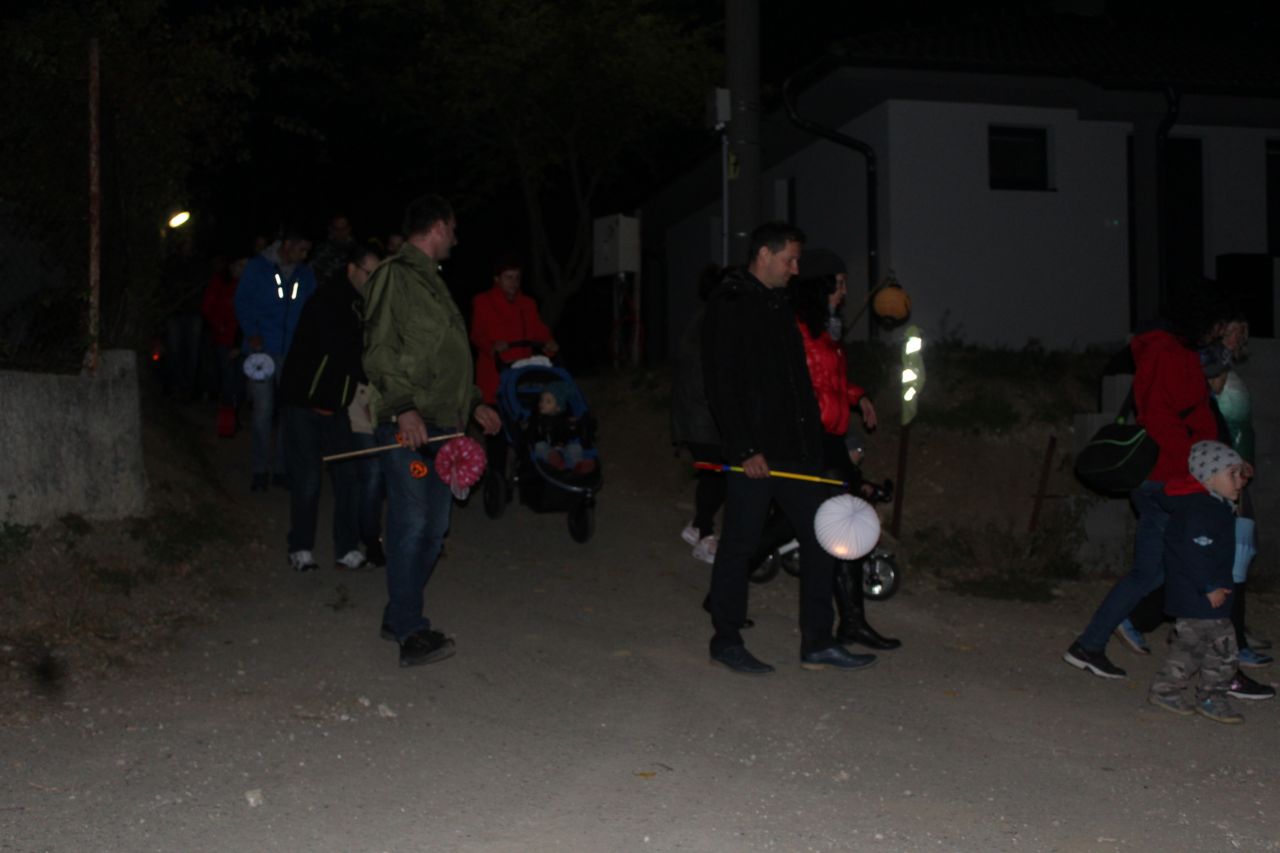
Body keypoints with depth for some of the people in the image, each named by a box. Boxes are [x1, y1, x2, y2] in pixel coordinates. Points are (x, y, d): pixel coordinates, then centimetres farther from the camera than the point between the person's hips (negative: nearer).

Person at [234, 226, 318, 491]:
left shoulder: (306, 275, 9)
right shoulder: (257, 267, 0)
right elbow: (242, 302, 0)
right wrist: (252, 333, -12)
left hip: (292, 351, 3)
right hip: (262, 348, -3)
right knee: (263, 409, -3)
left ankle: (281, 467, 14)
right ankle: (260, 469, 6)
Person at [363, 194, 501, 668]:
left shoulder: (429, 280, 23)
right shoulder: (395, 276, -6)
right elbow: (379, 351, -15)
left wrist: (474, 403, 26)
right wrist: (403, 408, -24)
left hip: (439, 423, 10)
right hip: (407, 424, -10)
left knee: (433, 526, 12)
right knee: (412, 526, -8)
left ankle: (400, 616, 22)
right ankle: (410, 633, -4)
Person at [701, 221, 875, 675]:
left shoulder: (780, 306, 18)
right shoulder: (728, 306, -8)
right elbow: (720, 387, -15)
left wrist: (813, 442, 14)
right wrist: (744, 449, -19)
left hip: (794, 450, 8)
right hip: (753, 453, -8)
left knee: (819, 535, 7)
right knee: (739, 544, 2)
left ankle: (817, 643, 14)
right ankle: (726, 641, 15)